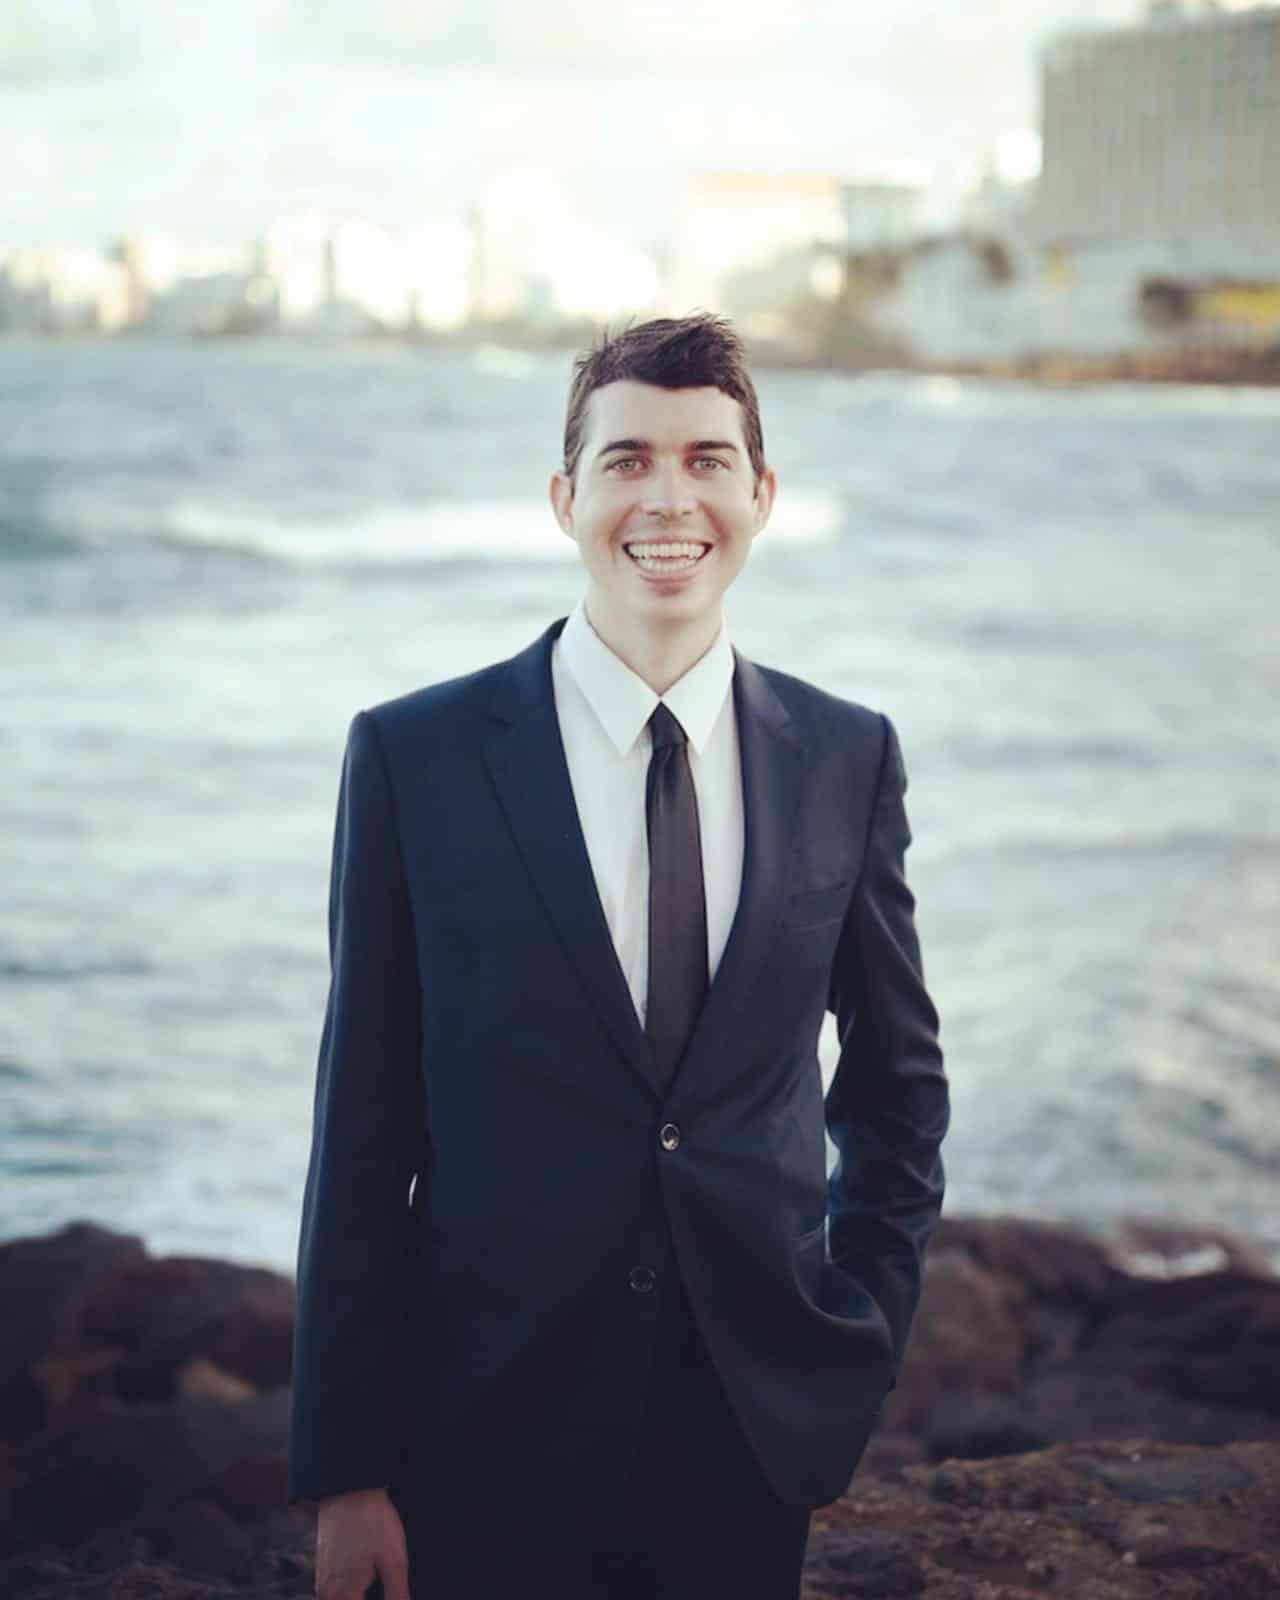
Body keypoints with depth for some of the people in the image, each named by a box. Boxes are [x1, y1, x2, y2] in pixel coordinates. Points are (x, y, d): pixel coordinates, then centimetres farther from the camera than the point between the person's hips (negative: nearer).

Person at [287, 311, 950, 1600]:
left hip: (755, 1441, 2)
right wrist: (344, 1468, -6)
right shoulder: (415, 756, -5)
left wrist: (862, 1339, 4)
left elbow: (898, 1080, 14)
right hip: (493, 1437, -2)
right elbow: (362, 1129, -4)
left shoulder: (849, 758, 2)